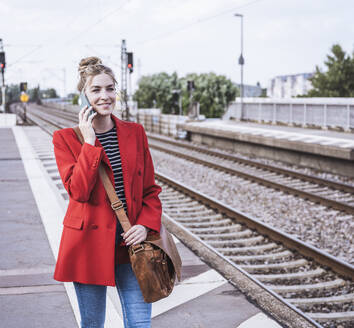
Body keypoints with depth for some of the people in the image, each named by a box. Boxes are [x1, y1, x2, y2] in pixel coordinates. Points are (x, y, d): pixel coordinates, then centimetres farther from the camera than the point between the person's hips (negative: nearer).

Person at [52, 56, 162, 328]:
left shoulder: (135, 132, 5)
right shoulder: (66, 138, -3)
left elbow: (151, 189, 9)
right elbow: (78, 190, -16)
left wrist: (146, 224, -7)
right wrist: (90, 142, -18)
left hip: (130, 242, 2)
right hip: (89, 242, -2)